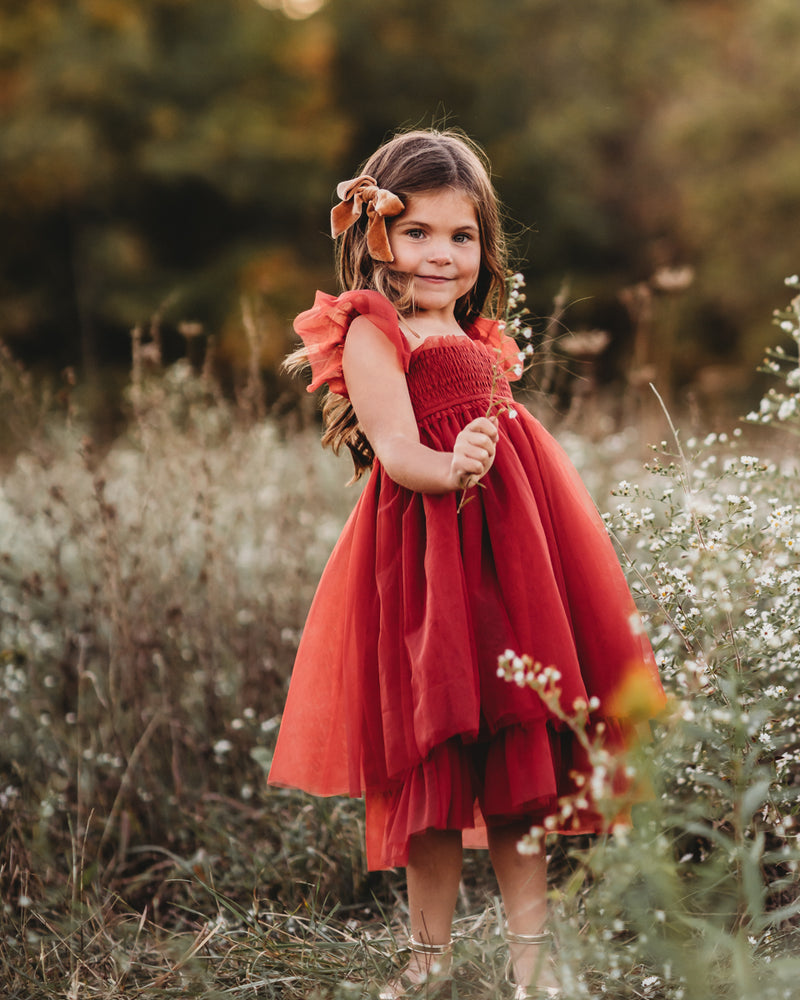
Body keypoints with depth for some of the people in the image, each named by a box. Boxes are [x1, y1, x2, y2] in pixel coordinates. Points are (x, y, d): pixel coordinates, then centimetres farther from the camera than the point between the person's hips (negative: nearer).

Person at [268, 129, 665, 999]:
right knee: (435, 759, -1)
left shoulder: (481, 341, 20)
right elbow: (397, 450, -16)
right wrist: (449, 471, -34)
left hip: (507, 543, 7)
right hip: (424, 552, -7)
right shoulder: (371, 333, -4)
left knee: (519, 750, 7)